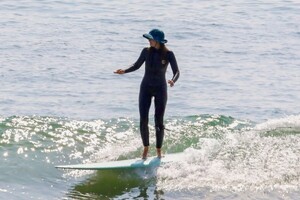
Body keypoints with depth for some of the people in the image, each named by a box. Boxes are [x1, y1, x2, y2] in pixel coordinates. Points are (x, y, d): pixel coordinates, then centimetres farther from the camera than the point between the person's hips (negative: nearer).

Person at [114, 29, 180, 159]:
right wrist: (124, 71, -6)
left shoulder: (168, 54, -11)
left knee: (159, 121, -2)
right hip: (146, 87, 3)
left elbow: (176, 72, -14)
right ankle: (146, 147, 12)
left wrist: (173, 81, -36)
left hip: (160, 89, -3)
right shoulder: (146, 51, -2)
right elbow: (137, 65, 11)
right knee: (143, 120, -3)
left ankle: (159, 149, 12)